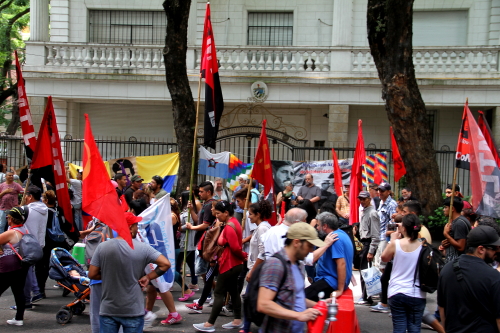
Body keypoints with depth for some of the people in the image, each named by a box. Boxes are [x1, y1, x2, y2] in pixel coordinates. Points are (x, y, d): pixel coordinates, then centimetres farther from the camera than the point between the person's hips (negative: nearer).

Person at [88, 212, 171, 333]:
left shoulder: (102, 247, -6)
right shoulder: (142, 248, -10)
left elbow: (92, 274, -3)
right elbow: (166, 264, -12)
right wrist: (148, 277, -3)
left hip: (108, 310, 1)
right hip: (133, 311, -1)